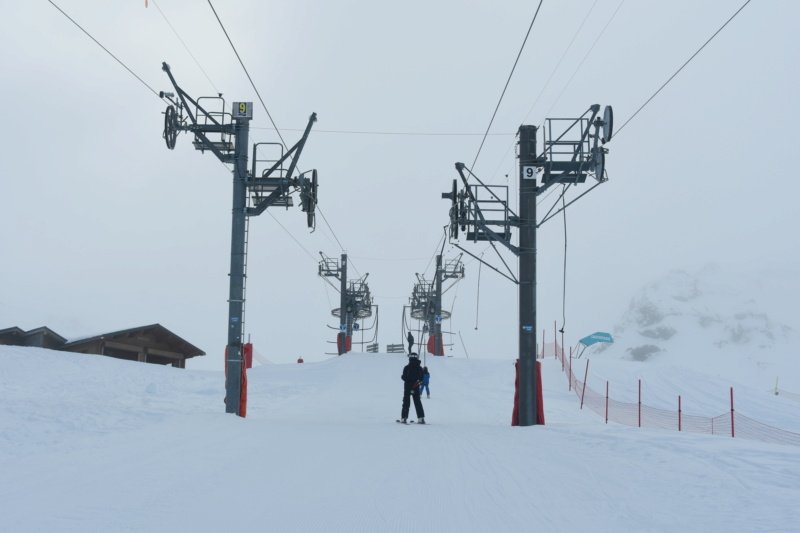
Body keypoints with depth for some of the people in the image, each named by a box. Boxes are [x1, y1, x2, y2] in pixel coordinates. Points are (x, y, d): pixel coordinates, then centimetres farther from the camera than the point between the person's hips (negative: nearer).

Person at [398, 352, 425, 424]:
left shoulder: (406, 367, -12)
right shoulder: (420, 368, 0)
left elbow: (404, 377, -12)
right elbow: (421, 378, 4)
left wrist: (402, 377, 9)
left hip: (407, 388, -3)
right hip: (416, 388, 3)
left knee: (406, 402, 2)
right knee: (417, 402, 9)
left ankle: (404, 418, -2)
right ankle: (421, 418, 6)